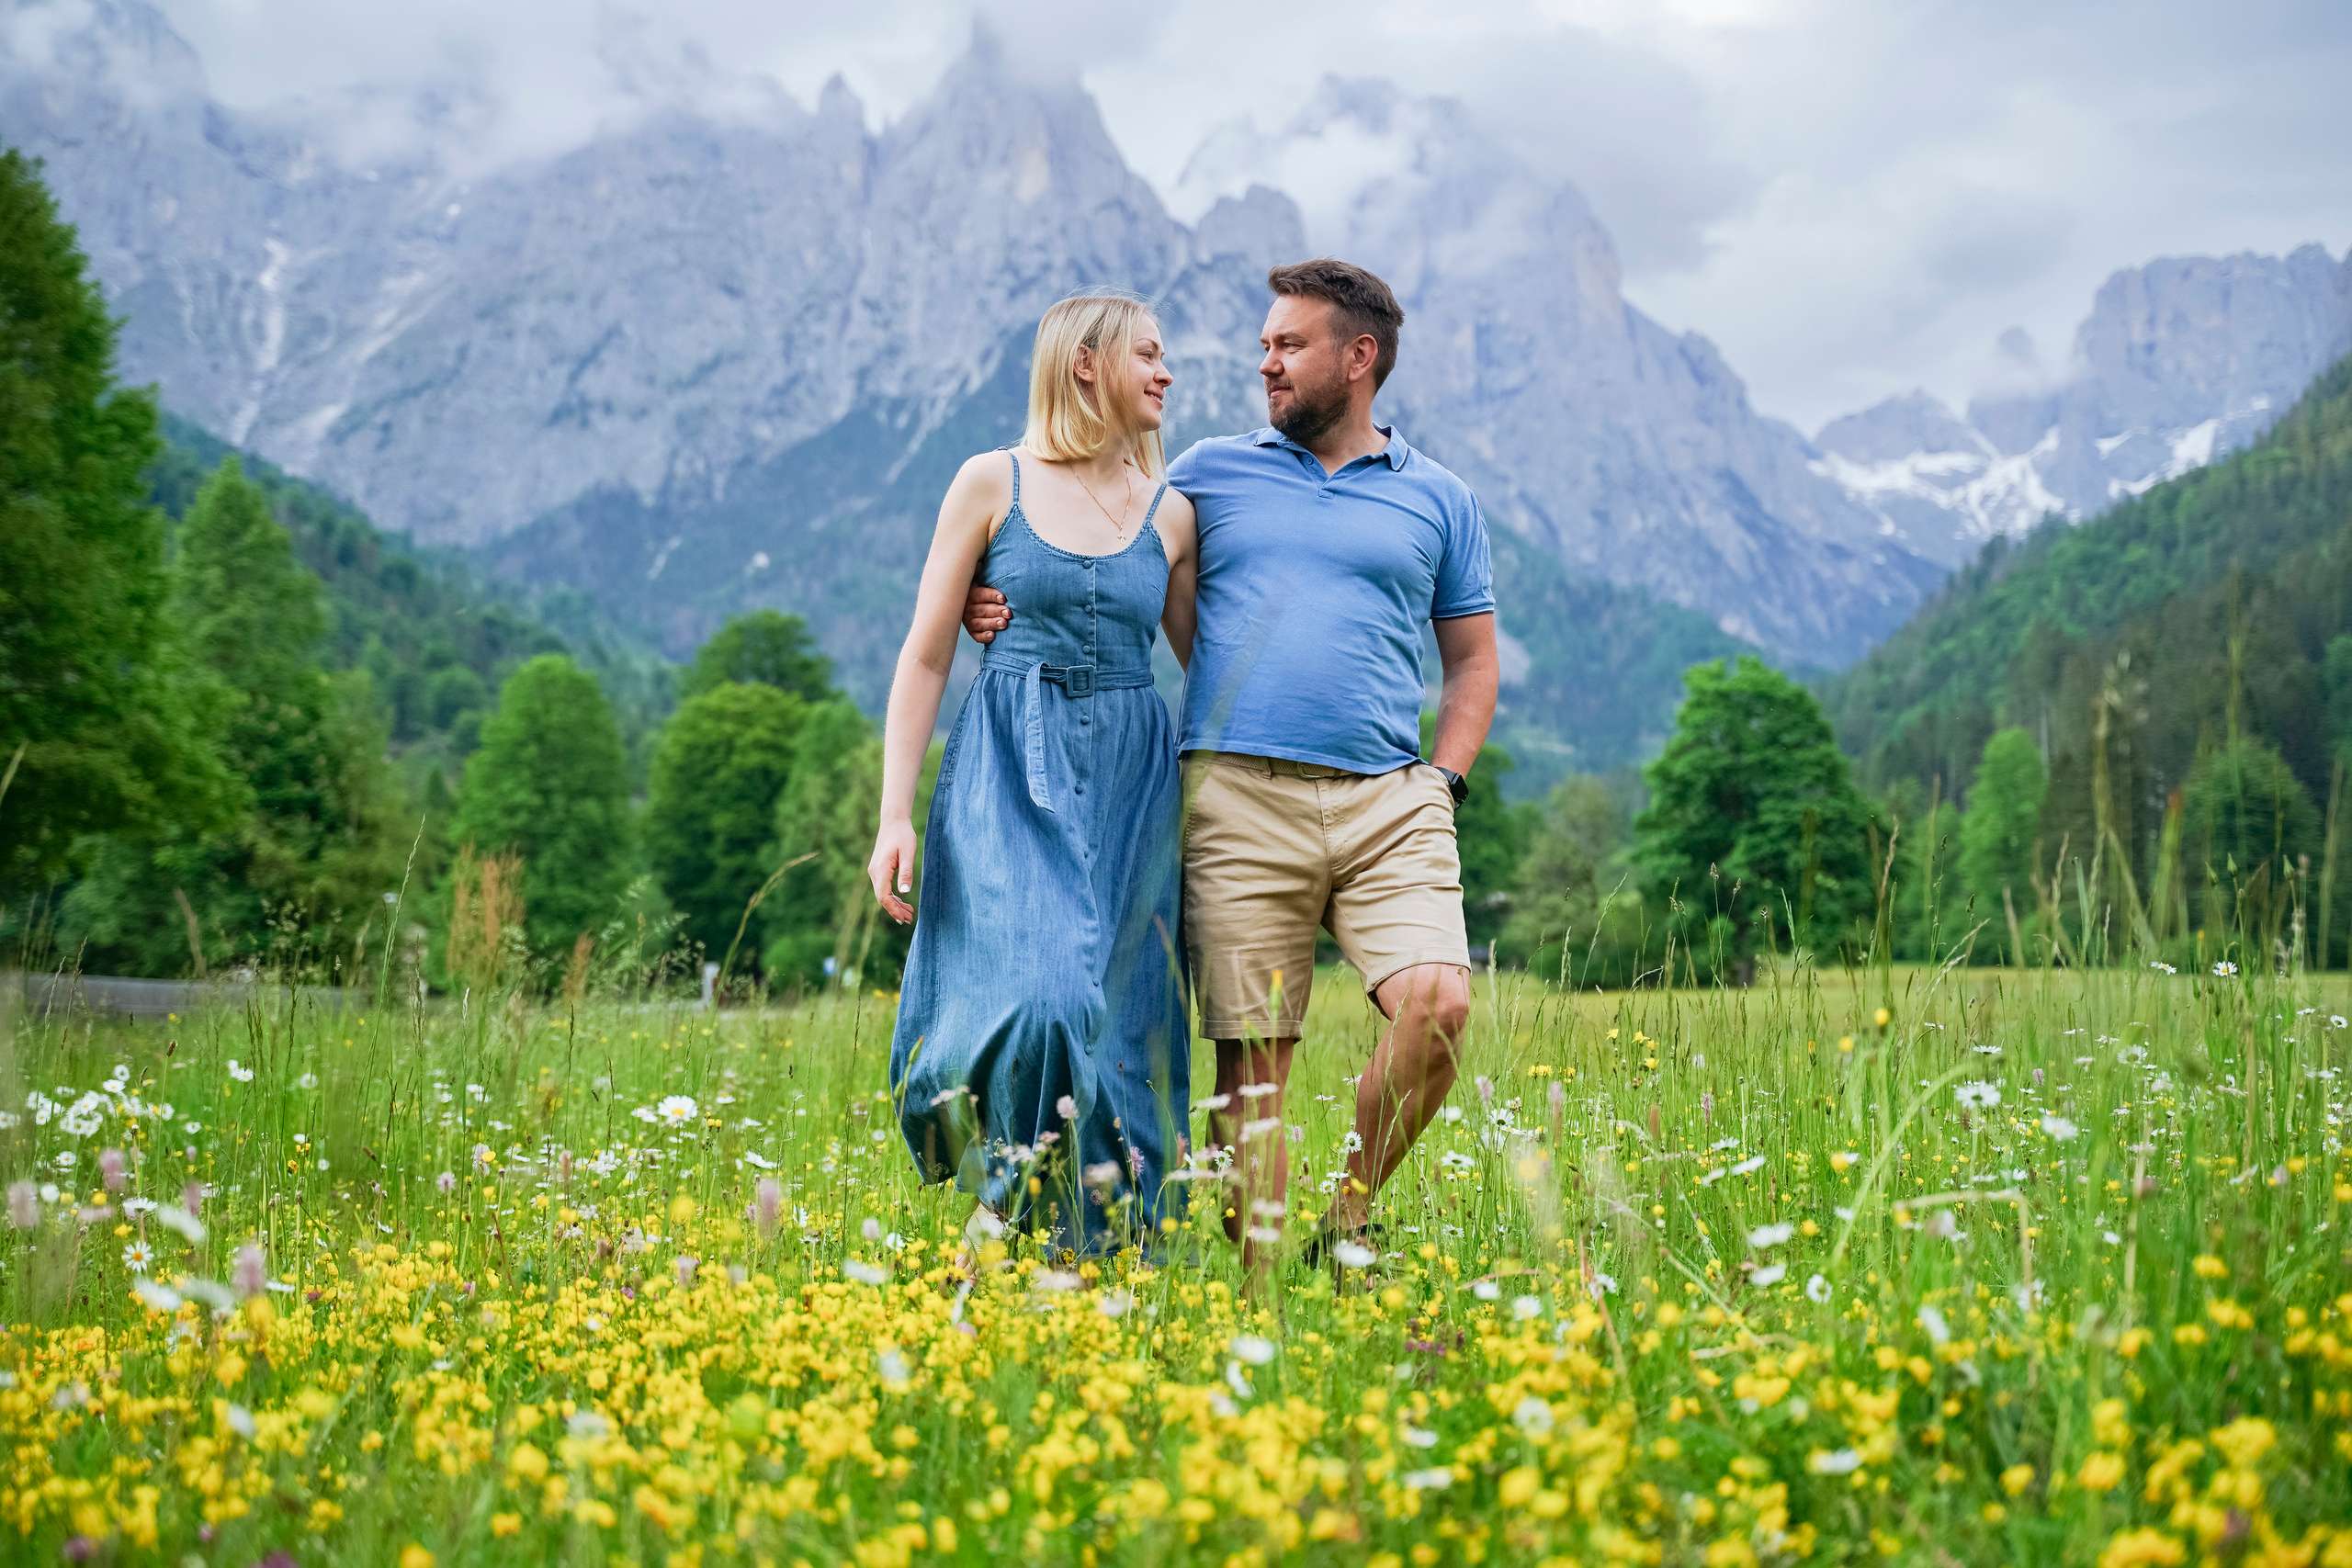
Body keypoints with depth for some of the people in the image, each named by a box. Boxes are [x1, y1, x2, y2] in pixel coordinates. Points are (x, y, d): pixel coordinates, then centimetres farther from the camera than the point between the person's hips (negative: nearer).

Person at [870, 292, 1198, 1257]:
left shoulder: (1171, 514, 11)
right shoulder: (993, 483, 3)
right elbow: (925, 658, 2)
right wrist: (895, 815, -6)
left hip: (1128, 787, 3)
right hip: (1009, 776, -3)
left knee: (1116, 1019, 0)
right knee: (1033, 998, -20)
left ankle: (1099, 1249, 11)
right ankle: (1007, 1207, 2)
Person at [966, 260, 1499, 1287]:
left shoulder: (1438, 501, 16)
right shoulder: (1211, 473, 16)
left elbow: (1473, 662, 20)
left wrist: (1442, 782, 5)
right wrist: (1012, 613, 2)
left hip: (1388, 801, 1)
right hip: (1239, 792, 0)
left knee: (1436, 1002, -18)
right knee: (1252, 1051, -4)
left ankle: (1348, 1223, 4)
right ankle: (1255, 1283, 4)